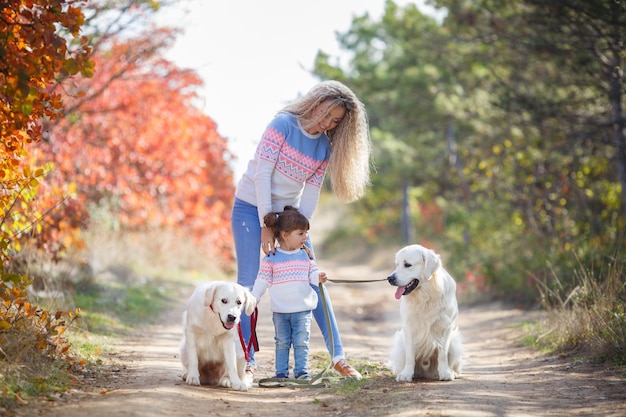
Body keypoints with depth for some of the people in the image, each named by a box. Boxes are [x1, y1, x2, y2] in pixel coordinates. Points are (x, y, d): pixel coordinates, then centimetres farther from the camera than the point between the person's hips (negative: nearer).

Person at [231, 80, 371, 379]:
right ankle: (246, 359, -2)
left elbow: (311, 192, -3)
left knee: (313, 281, 2)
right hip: (252, 207, -5)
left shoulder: (325, 146, 0)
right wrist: (266, 226, -21)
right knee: (249, 281, -9)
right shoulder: (283, 124, -17)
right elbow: (262, 174, -19)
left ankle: (337, 356, 5)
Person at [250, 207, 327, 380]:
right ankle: (281, 372, 14)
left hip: (303, 309, 2)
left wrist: (318, 277, -19)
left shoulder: (305, 255, 4)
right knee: (282, 342, 7)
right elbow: (262, 281, -1)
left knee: (301, 342, 1)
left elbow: (312, 272, 3)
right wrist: (253, 298, -6)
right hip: (280, 310, -2)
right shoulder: (271, 258, -5)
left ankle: (301, 371, 8)